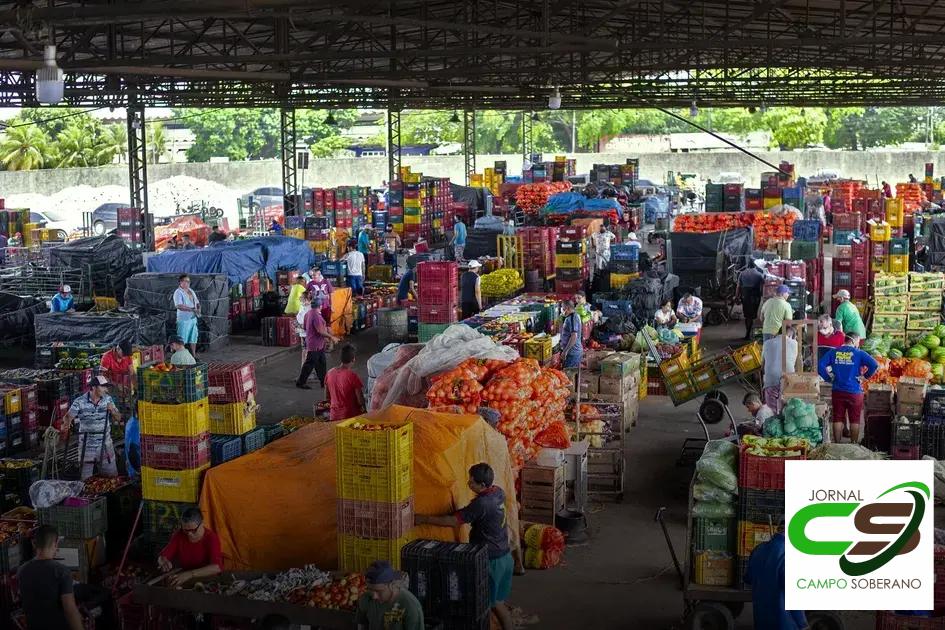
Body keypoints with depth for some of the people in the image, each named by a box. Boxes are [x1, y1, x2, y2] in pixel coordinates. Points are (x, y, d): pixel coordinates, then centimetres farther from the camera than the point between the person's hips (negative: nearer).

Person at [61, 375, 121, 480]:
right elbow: (68, 416, -13)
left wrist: (112, 410, -14)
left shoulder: (108, 399, 2)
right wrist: (66, 424, -35)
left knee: (112, 476, 5)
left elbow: (118, 418, 7)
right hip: (87, 446, -2)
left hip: (105, 445, 2)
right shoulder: (80, 402, -8)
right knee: (86, 479, 4)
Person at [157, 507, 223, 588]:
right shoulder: (179, 535, -1)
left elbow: (217, 567, -30)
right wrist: (163, 562, -25)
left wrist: (190, 574, -40)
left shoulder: (212, 538, -16)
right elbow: (162, 557, 0)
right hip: (182, 581, 4)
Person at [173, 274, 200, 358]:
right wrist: (192, 309, -28)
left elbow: (197, 302, 18)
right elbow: (179, 306, -25)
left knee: (193, 337, 14)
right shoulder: (178, 293, -12)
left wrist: (198, 309, -4)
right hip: (184, 319, -8)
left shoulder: (191, 291, 13)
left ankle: (194, 355, 23)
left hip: (193, 318, 8)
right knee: (182, 339, -3)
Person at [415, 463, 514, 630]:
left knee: (495, 602, 5)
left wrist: (425, 519, -15)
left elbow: (453, 521, -22)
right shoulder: (498, 492, 0)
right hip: (504, 555, 8)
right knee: (498, 600, 18)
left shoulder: (481, 504, -26)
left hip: (493, 560, -8)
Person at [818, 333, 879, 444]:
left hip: (837, 391, 2)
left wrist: (828, 378, 2)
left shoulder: (833, 352, 3)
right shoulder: (858, 353, -4)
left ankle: (837, 444, 9)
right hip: (854, 392, -2)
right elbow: (874, 364, -16)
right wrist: (866, 376, -2)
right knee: (854, 420, 9)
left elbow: (820, 365, -6)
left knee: (838, 419, 8)